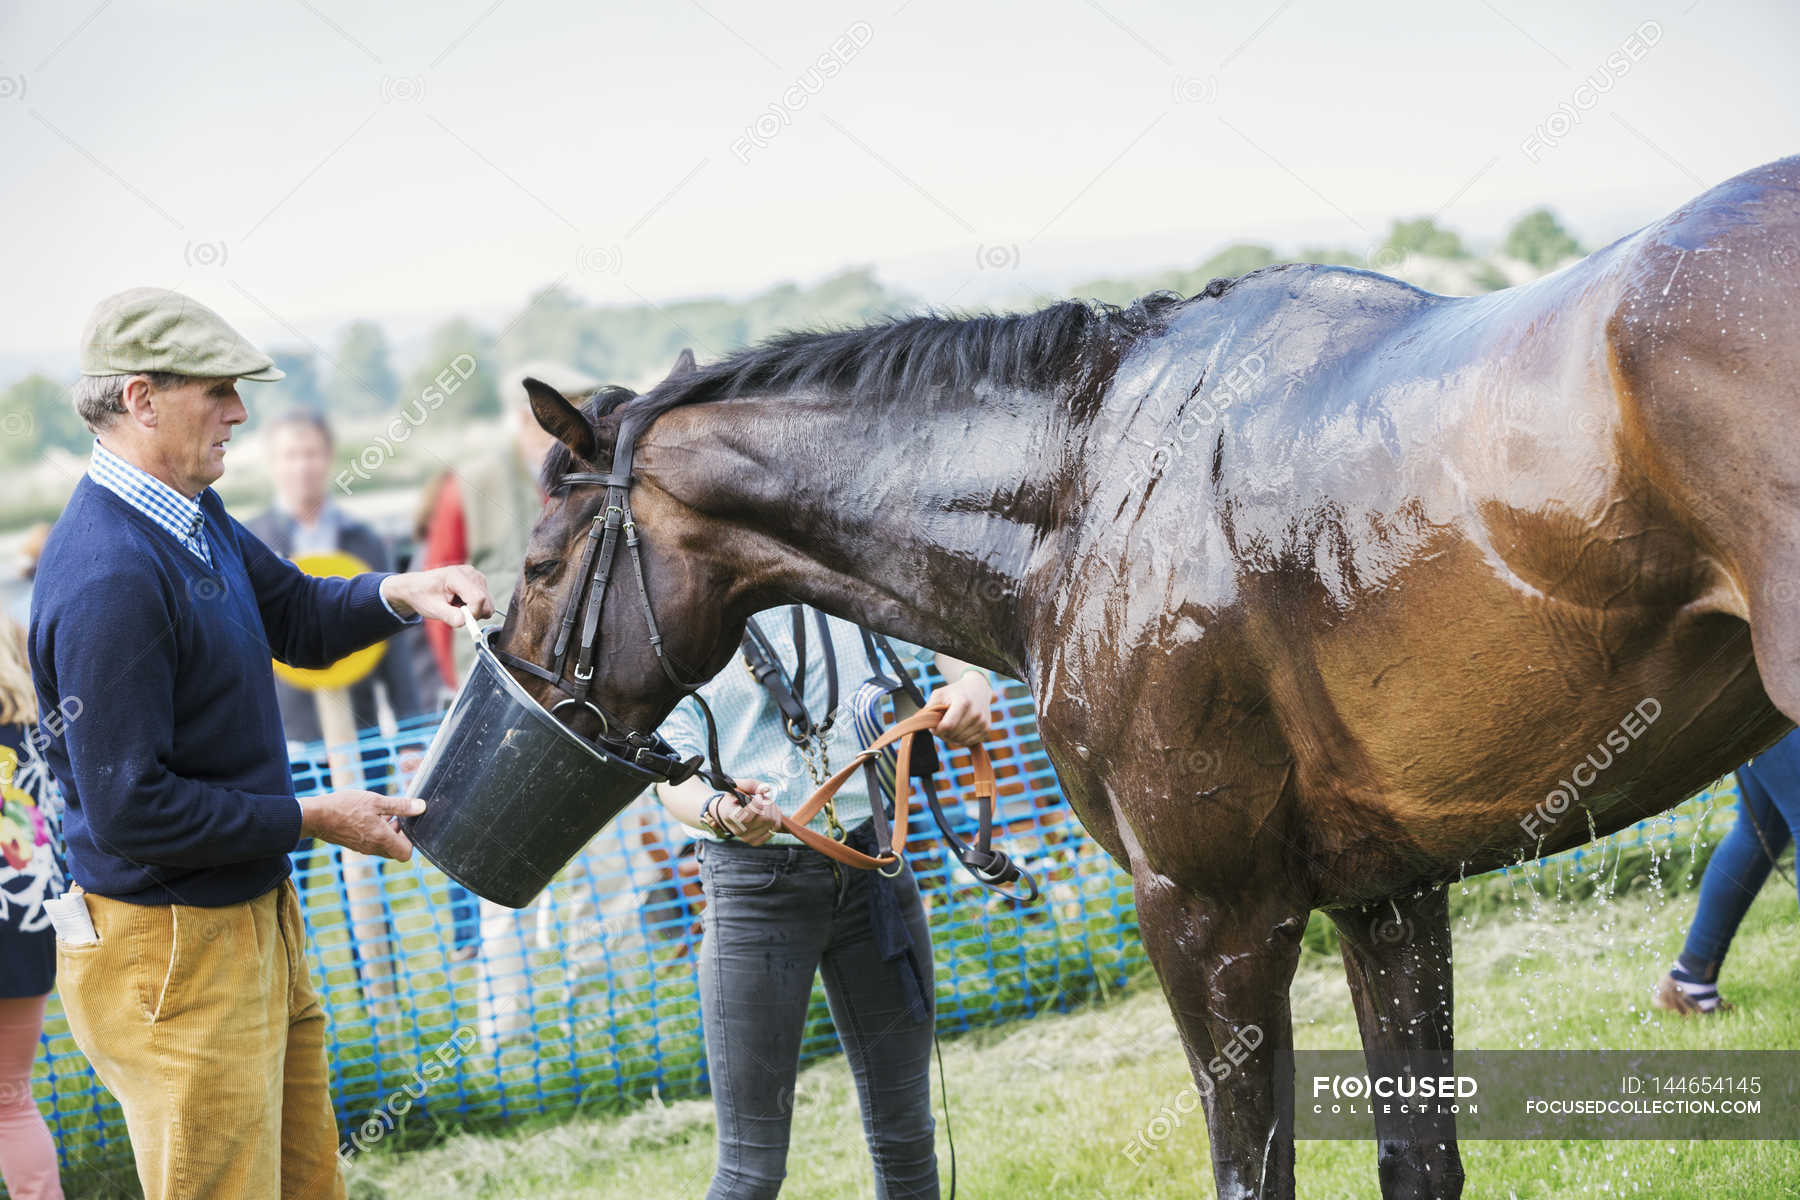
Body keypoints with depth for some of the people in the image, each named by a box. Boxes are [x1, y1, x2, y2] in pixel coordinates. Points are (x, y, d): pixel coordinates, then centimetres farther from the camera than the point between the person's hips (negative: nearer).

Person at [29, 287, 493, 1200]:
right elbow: (130, 811, -27)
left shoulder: (192, 517, 7)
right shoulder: (110, 577, -25)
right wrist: (311, 819, -19)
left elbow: (298, 618, 22)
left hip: (255, 916, 10)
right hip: (171, 951, -10)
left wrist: (399, 593, 1)